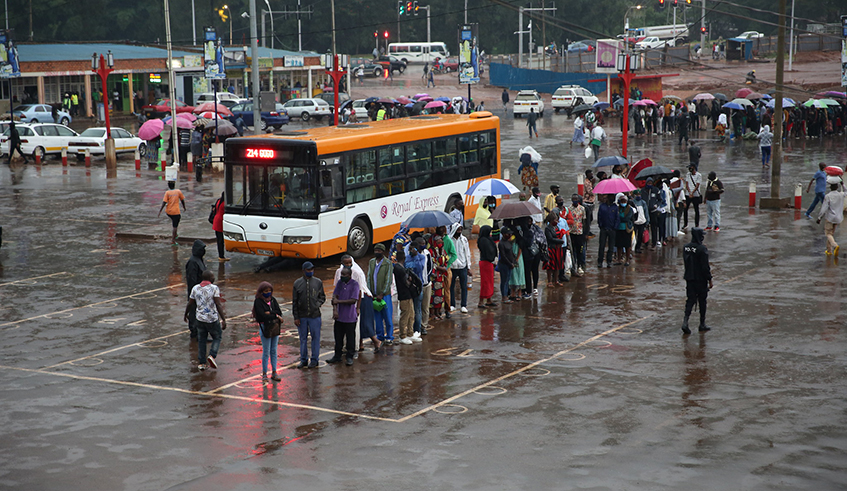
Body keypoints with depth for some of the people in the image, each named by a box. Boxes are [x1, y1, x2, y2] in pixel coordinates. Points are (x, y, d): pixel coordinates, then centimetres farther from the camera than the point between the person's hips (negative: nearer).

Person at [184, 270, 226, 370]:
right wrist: (224, 319, -17)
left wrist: (185, 314, 25)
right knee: (217, 338, 16)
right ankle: (212, 356, -5)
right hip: (213, 319, -4)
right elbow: (218, 305, -17)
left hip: (200, 318, 4)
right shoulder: (214, 288, -12)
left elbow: (190, 304, 8)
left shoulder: (195, 288, 1)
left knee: (201, 340, 16)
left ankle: (201, 363, 14)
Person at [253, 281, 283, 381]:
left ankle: (274, 373, 15)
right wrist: (276, 316, -11)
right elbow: (262, 315, -17)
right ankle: (264, 374, 6)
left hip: (275, 327, 5)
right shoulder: (258, 302, -8)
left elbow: (279, 312, 1)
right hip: (264, 327, -5)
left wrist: (270, 313, -16)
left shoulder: (272, 300, 9)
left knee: (274, 351, 9)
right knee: (266, 351, -2)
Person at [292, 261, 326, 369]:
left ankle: (314, 359, 14)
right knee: (303, 338, 9)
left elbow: (323, 297, 11)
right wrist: (296, 317, -1)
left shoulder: (318, 282, 1)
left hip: (315, 315, -1)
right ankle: (304, 360, 20)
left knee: (315, 337, 3)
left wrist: (317, 304, -10)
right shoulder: (297, 283, 1)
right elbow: (294, 301, 3)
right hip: (301, 316, 1)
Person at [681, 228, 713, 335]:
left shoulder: (686, 247, 2)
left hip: (689, 278, 6)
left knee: (690, 299, 9)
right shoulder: (701, 249, -20)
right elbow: (705, 266, -18)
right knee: (702, 301, 8)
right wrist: (709, 279, -9)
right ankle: (702, 324, 18)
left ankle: (685, 321, -9)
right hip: (700, 279, -6)